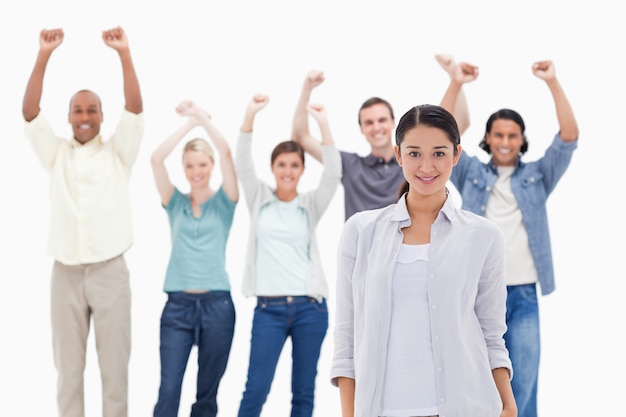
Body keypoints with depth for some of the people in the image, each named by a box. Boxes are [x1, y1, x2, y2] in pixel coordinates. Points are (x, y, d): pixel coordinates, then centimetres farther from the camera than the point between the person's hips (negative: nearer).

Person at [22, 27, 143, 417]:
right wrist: (44, 55, -13)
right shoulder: (56, 153, 9)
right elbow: (30, 111, -2)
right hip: (66, 274, 2)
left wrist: (125, 54, -18)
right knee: (68, 369, 6)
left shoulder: (118, 152, 6)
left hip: (109, 271, -1)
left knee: (115, 368, 2)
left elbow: (135, 108, -8)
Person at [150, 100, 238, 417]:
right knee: (168, 391, -7)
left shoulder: (223, 202, 7)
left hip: (217, 304, 0)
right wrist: (188, 123, -4)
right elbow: (156, 159, -4)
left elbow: (226, 154, -8)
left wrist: (201, 116, -6)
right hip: (178, 305, 0)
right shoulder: (176, 203, 10)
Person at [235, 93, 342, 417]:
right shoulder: (259, 200, 8)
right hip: (269, 308, -1)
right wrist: (250, 115, -20)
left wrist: (323, 124, -19)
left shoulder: (310, 205, 7)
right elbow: (243, 164, -6)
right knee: (256, 389, -6)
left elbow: (333, 174, -9)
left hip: (309, 308, 1)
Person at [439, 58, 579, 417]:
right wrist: (456, 84, -11)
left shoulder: (537, 176, 9)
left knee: (524, 386, 1)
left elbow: (569, 137, -3)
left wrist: (553, 82, -11)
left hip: (523, 295, 0)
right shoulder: (472, 174, 9)